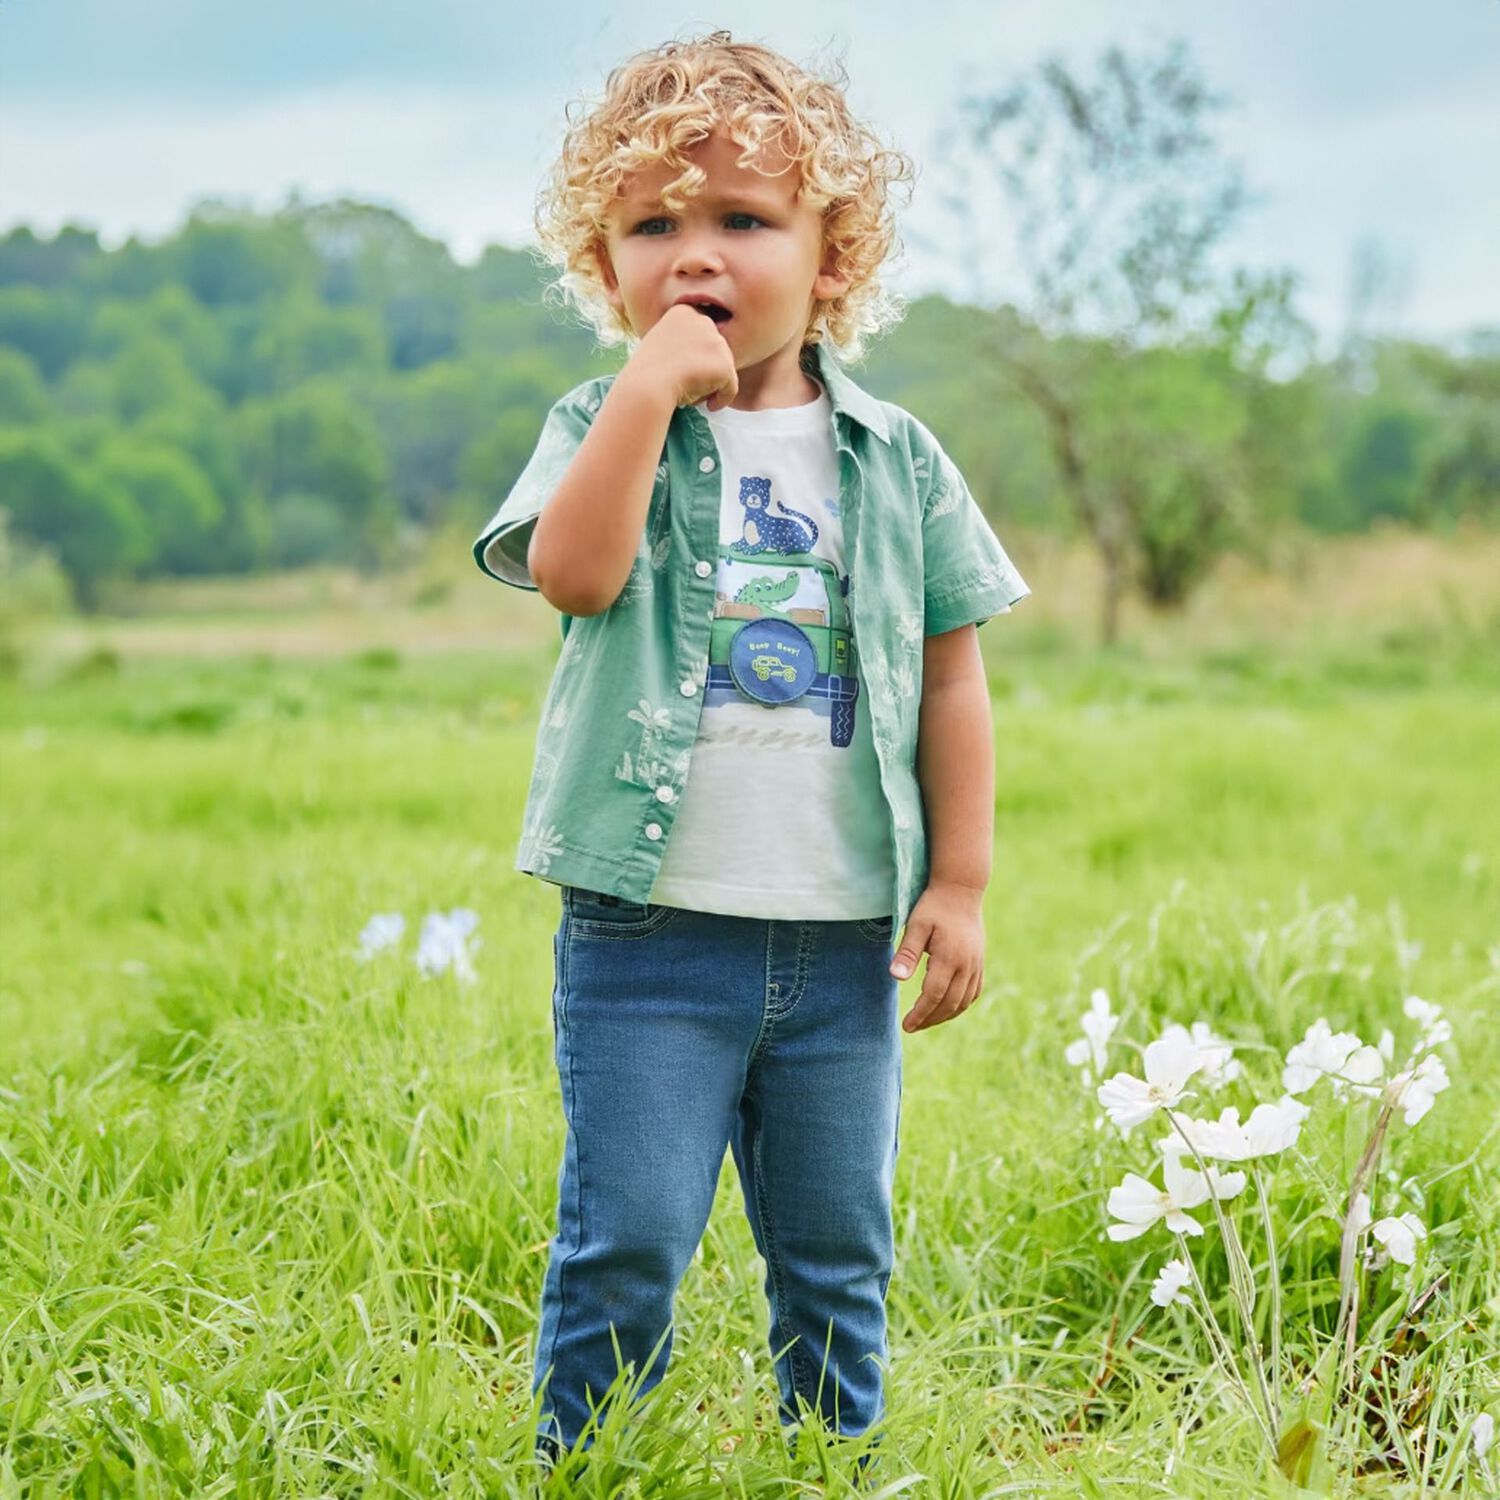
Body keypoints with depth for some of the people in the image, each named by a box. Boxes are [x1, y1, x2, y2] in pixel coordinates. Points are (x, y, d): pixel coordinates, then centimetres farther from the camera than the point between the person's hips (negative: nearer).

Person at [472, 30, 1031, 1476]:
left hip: (843, 936, 2)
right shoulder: (602, 426, 0)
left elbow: (950, 677, 7)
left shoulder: (894, 459, 5)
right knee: (626, 1240, -1)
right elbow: (575, 571, -21)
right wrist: (650, 385, -20)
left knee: (836, 1255, 13)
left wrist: (960, 881, 3)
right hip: (649, 927, -2)